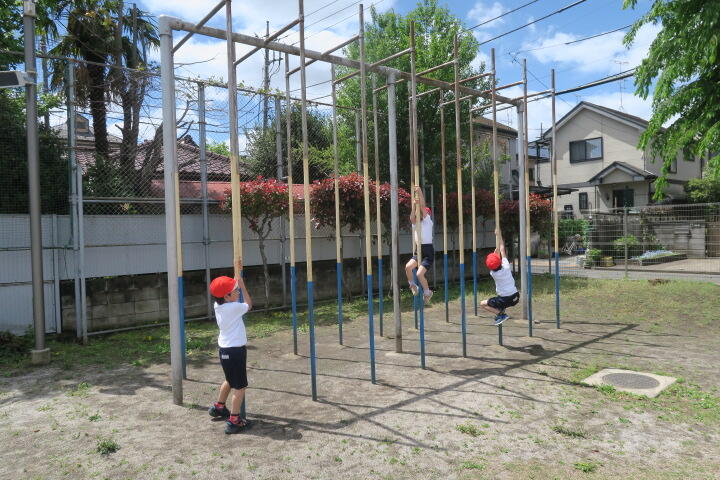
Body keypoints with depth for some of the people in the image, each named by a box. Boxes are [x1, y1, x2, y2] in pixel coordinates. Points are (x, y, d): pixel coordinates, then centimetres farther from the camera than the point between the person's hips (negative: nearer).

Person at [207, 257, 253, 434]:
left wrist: (237, 271, 17)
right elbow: (249, 305, 0)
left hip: (224, 348, 9)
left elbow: (233, 285, 17)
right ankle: (234, 421, 1)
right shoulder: (234, 307, -19)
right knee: (240, 386, -1)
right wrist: (242, 283, 0)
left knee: (230, 380, 29)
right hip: (234, 350, -9)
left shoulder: (218, 305, 3)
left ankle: (218, 407, 45)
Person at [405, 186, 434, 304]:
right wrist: (414, 205, -15)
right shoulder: (415, 223, 15)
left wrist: (420, 192, -14)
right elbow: (412, 217, -8)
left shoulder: (428, 221, 1)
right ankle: (412, 284, 4)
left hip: (428, 251, -5)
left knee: (419, 274, -18)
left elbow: (423, 207, -10)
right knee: (408, 267, -23)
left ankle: (427, 292, 8)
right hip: (418, 250, 5)